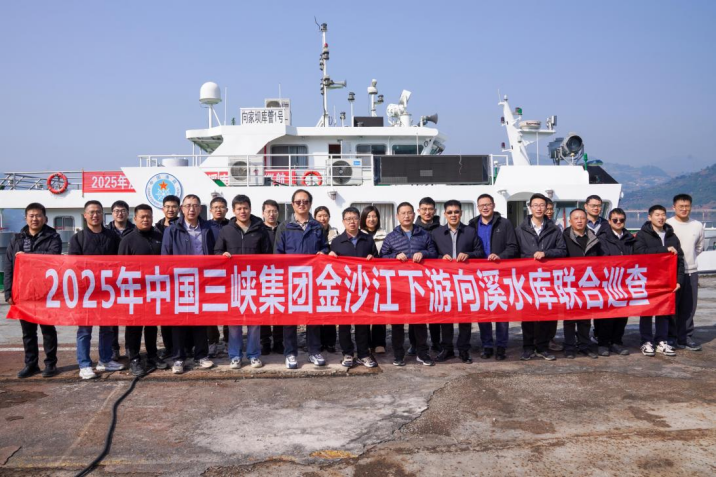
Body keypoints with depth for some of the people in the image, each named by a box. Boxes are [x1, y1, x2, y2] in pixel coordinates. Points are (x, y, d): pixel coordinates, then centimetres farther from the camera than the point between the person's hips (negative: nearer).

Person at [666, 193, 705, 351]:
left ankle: (686, 337, 16)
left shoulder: (698, 225, 7)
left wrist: (689, 259, 14)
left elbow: (699, 247, 19)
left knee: (689, 307, 7)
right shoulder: (667, 225, -8)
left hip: (691, 271, 4)